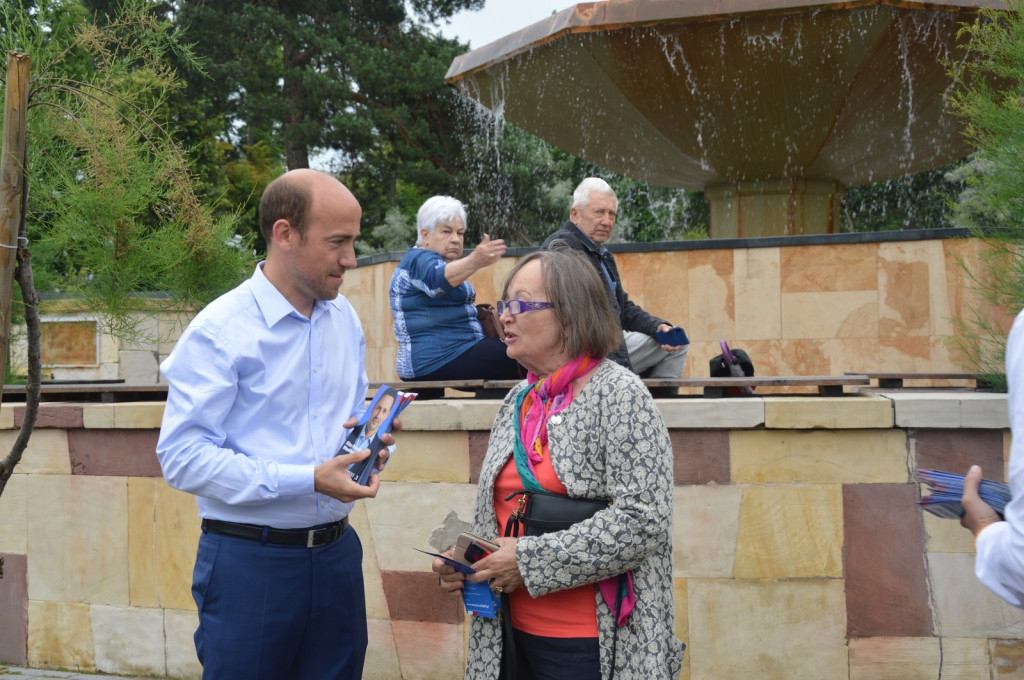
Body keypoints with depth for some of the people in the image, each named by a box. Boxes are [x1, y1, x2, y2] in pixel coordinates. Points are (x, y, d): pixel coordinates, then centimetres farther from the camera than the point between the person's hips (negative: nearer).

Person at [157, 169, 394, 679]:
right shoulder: (219, 330, -12)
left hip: (336, 553, 6)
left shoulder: (345, 318, 10)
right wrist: (308, 480, -23)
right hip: (250, 559, -6)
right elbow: (182, 457, -19)